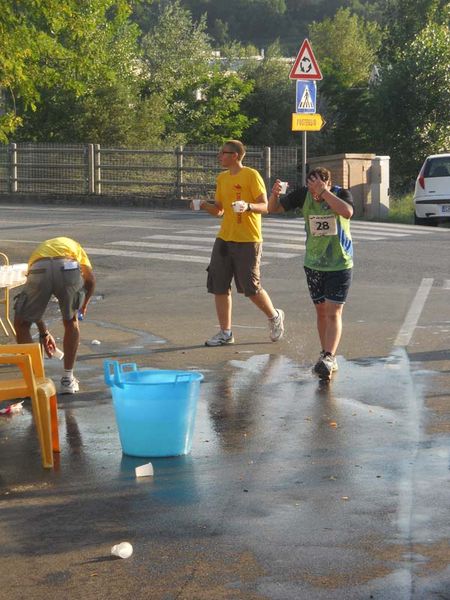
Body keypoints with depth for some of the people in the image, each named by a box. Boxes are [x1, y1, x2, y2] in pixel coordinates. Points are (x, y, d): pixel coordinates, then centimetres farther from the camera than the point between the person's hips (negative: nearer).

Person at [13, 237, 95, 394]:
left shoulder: (37, 251, 44)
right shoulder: (73, 245, 43)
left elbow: (33, 305, 42)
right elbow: (90, 279, 22)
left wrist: (44, 333, 54)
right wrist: (83, 305, 40)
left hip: (39, 269, 0)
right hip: (69, 269, 0)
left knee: (21, 324, 22)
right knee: (71, 322, 27)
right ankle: (68, 379, 28)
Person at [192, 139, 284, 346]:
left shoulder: (251, 175, -8)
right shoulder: (222, 178, 13)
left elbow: (265, 206, -11)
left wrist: (247, 206, -30)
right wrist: (204, 205, -2)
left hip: (247, 241, -7)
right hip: (224, 239, 7)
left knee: (251, 288, -3)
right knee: (219, 286, 2)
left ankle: (275, 316, 23)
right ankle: (225, 333, 11)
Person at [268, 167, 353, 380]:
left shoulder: (341, 194, -11)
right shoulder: (303, 194, -4)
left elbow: (347, 212, -33)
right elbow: (274, 208, 1)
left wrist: (324, 192, -32)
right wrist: (274, 194, -21)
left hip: (340, 264, -4)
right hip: (313, 264, 4)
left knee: (333, 313, -11)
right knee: (321, 311, 10)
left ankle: (328, 358, -18)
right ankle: (328, 358, 19)